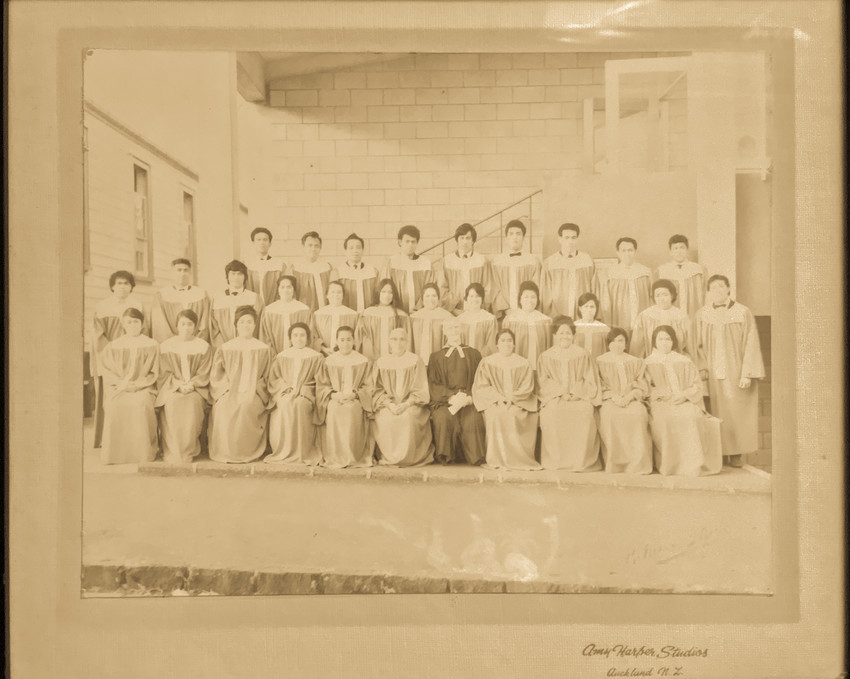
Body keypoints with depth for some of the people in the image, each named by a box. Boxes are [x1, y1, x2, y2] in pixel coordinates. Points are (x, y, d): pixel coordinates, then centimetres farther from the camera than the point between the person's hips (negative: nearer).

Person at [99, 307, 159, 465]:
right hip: (118, 387, 1)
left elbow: (153, 373, 5)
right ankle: (116, 453, -21)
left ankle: (142, 452, -24)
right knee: (115, 405, -32)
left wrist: (135, 385, -9)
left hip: (143, 388, -1)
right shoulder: (113, 346, 14)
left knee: (140, 404, -34)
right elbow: (107, 371, 8)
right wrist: (121, 382, -11)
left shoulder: (151, 345, 10)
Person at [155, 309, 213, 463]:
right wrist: (178, 384, -13)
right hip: (172, 387, 1)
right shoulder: (166, 346, 11)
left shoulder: (204, 347, 9)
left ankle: (188, 452, -24)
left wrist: (191, 384, -14)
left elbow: (204, 374, 4)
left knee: (192, 404, -33)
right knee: (171, 404, -32)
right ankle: (173, 452, -25)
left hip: (196, 388, -1)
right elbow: (164, 372, 4)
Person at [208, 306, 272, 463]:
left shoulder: (263, 349, 13)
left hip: (253, 394, -1)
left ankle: (247, 452, -24)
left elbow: (266, 378, 11)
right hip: (228, 392, 1)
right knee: (223, 409, -33)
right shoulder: (225, 349, 16)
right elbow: (216, 376, 11)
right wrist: (228, 388, -8)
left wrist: (250, 391, -5)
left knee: (246, 406, -36)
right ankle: (225, 452, -22)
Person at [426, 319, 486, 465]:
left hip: (469, 400, 0)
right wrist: (451, 397, -14)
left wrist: (469, 397, -12)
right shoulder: (436, 356, 16)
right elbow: (433, 384, 5)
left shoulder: (473, 354, 17)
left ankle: (475, 457, -22)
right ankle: (445, 457, -19)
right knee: (443, 417, -33)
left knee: (474, 418, -33)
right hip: (444, 401, 0)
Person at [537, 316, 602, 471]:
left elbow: (591, 381, 7)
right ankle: (556, 461, -24)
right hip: (554, 398, 0)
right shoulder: (546, 356, 16)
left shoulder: (583, 355, 14)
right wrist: (561, 393, -11)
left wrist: (575, 393, -9)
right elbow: (544, 381, 6)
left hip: (580, 397, 0)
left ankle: (581, 461, -23)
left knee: (584, 415, -33)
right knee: (551, 414, -33)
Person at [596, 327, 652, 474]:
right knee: (609, 415, -36)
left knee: (638, 414, -34)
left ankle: (637, 464, -30)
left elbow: (642, 388, 11)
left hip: (632, 400, 1)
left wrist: (629, 396, -9)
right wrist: (614, 396, -11)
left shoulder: (636, 363, 21)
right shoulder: (600, 362, 16)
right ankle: (614, 464, -30)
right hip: (609, 401, -1)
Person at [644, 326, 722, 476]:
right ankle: (671, 465, -28)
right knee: (665, 420, -35)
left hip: (686, 403, 1)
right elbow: (647, 389, 3)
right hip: (660, 404, -1)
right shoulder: (648, 363, 16)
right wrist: (669, 396, -10)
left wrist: (685, 395, -8)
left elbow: (697, 385, 13)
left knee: (692, 418, -33)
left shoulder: (684, 362, 21)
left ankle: (693, 465, -27)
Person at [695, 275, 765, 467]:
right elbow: (697, 344, 8)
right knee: (716, 413, 1)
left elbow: (751, 345, -6)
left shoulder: (743, 313, -3)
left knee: (737, 412, 2)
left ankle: (736, 453, 14)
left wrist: (747, 373, -11)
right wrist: (702, 366, -5)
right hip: (712, 374, 1)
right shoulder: (702, 314, 4)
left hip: (736, 372, -1)